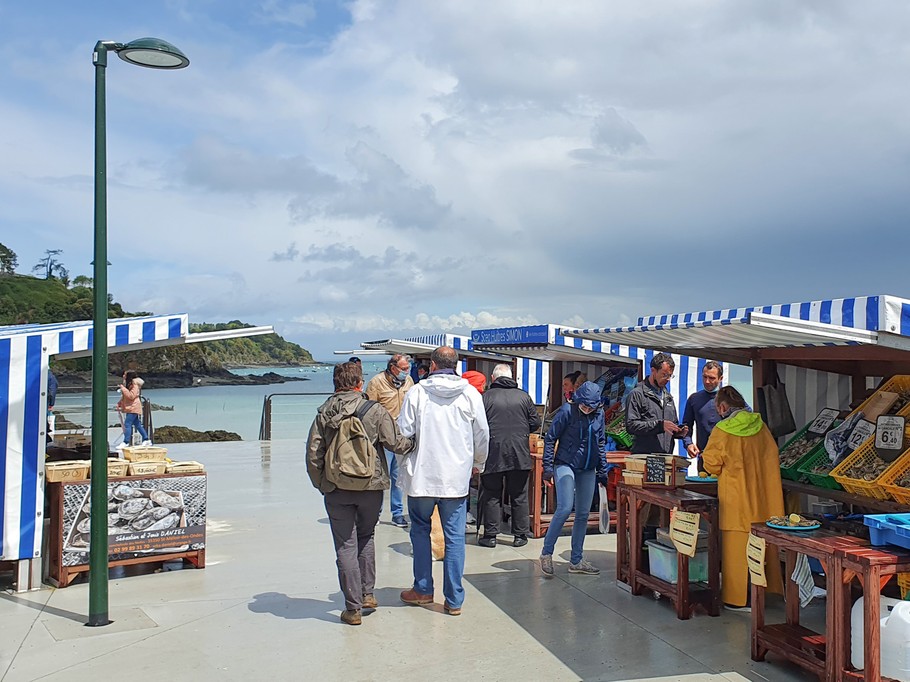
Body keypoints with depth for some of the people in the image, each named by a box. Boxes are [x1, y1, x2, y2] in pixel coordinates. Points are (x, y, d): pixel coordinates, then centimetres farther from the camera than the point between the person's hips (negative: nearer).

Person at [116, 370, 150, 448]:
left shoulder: (134, 385, -14)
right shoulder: (128, 384, 17)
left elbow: (131, 396, -24)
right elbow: (124, 397, 24)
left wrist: (123, 388, -21)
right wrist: (119, 404, 14)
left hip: (133, 408, -10)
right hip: (130, 408, 10)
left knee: (127, 424, -13)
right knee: (137, 425, 13)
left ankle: (126, 442, -13)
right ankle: (146, 440, 19)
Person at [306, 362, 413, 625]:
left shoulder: (323, 413, 0)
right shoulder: (375, 411, -8)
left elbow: (313, 455, 0)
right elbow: (396, 443, -8)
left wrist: (321, 485, 11)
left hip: (336, 490, 0)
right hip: (371, 487, 0)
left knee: (346, 546, 6)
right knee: (366, 538, 22)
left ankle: (353, 608, 9)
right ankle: (367, 594, 26)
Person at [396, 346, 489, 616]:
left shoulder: (416, 392, -7)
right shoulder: (471, 394, -2)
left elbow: (403, 433, -5)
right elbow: (482, 435, 5)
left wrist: (406, 462, 15)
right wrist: (478, 463, 23)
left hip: (422, 475, -1)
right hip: (457, 477, 1)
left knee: (420, 530, 17)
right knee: (455, 536, 6)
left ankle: (423, 589, 24)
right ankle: (454, 600, 10)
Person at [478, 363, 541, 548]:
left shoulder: (486, 396, -3)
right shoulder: (524, 396, 3)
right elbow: (535, 423, 4)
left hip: (493, 454, -1)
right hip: (519, 454, 2)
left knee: (491, 496, 8)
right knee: (519, 496, 10)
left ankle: (490, 535, 10)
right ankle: (520, 536, 15)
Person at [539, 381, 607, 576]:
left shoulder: (599, 414, 4)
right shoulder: (567, 411, -11)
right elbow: (550, 438, -7)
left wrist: (602, 468, 14)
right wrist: (548, 466, -9)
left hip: (588, 470, 6)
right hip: (565, 465, -5)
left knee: (583, 514, 8)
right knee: (565, 508, -18)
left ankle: (576, 561, 18)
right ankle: (546, 552, -2)